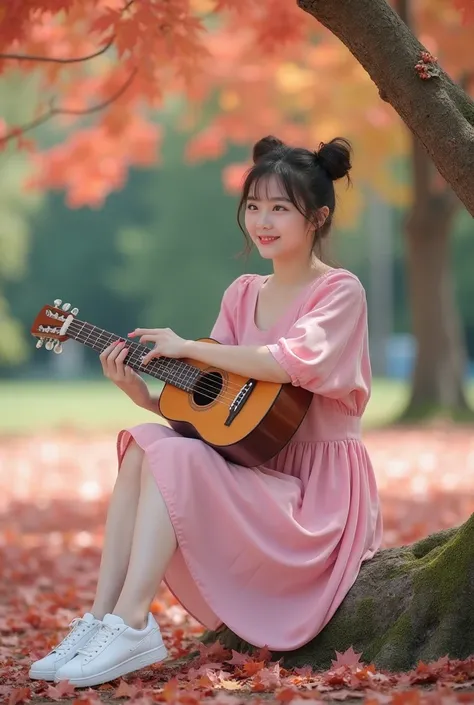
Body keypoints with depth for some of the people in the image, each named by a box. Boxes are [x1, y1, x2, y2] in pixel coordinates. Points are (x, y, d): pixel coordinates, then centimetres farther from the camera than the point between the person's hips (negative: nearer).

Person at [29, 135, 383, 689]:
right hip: (255, 470, 7)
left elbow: (296, 360, -29)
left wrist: (188, 348, -20)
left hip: (318, 493, -6)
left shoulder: (339, 291, -8)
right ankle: (101, 618, -21)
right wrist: (143, 394, -8)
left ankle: (131, 626, -29)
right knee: (143, 445, -17)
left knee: (175, 457, -27)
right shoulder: (243, 294, 12)